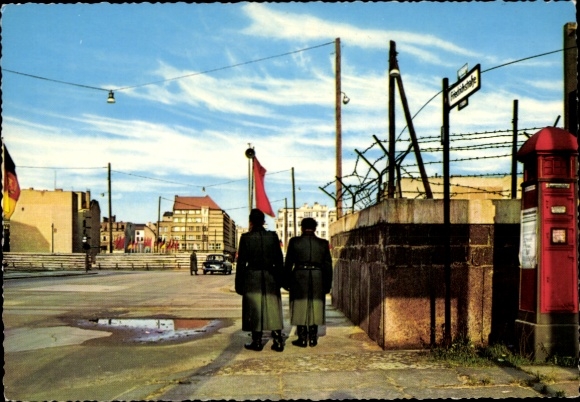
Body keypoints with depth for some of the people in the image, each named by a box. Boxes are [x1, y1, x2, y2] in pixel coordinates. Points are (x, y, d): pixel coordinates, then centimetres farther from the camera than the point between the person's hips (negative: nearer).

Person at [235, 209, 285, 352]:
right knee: (272, 308, 8)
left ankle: (257, 342, 10)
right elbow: (279, 260, 4)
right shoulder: (273, 236, 0)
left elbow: (241, 262, -5)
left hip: (252, 277, -2)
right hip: (270, 277, 3)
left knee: (254, 309, 6)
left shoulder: (246, 238, -7)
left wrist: (239, 283, 1)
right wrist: (279, 279, 12)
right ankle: (278, 341, 7)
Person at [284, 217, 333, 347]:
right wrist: (327, 285, 13)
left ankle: (302, 339, 7)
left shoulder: (294, 242, -2)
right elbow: (328, 265, 7)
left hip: (299, 279, -2)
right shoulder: (323, 243, 4)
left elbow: (288, 264, 0)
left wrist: (286, 282, 8)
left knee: (300, 308, 5)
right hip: (318, 280, 2)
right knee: (315, 308, 9)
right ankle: (313, 338, 13)